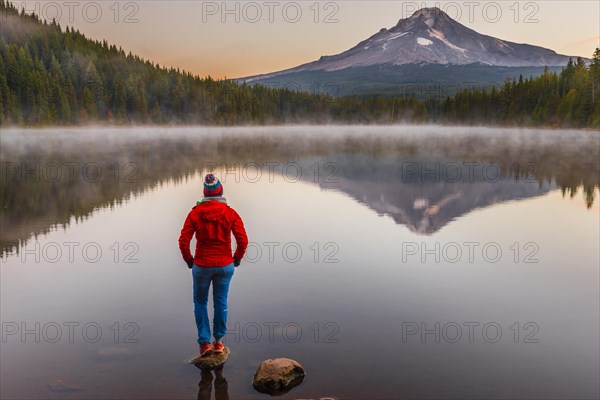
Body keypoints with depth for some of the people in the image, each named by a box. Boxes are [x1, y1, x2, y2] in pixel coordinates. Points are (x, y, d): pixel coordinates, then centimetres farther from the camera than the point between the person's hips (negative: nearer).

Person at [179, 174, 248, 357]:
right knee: (221, 303, 16)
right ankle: (218, 341, 27)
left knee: (200, 302, 18)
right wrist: (236, 259, 5)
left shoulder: (195, 213, -9)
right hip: (225, 266, 1)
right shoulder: (230, 213, -8)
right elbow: (243, 241, -12)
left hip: (202, 266, -1)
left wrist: (189, 260, 5)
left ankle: (204, 343, 16)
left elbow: (183, 242, -11)